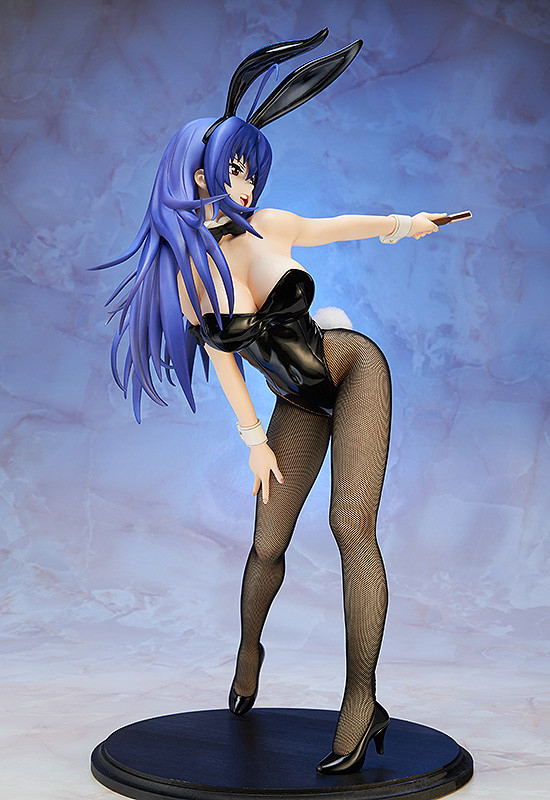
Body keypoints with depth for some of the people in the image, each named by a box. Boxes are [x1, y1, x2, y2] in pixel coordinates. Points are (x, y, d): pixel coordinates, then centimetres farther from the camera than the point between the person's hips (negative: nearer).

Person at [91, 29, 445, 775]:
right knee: (267, 545, 7)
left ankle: (363, 698, -12)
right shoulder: (183, 270, -9)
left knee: (352, 524, -18)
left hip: (354, 370, -1)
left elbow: (332, 226, 12)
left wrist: (403, 224, 11)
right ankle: (249, 649, 39)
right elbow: (222, 358, -1)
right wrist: (253, 438, 2)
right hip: (298, 405, 1)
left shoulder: (270, 227, -10)